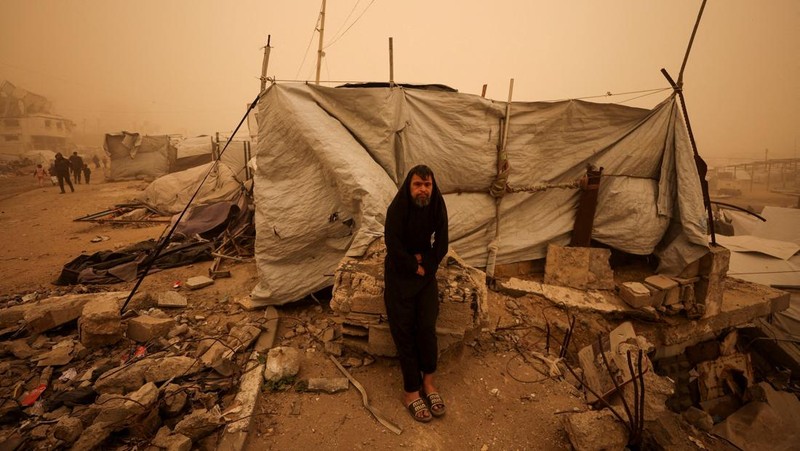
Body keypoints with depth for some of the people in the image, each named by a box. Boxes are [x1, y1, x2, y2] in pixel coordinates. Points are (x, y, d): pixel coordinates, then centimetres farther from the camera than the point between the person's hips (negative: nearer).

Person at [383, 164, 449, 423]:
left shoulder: (437, 208, -5)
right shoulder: (397, 209, -16)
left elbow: (441, 246, 0)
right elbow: (394, 247, -18)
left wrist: (424, 265, -9)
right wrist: (415, 266, -11)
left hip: (425, 272, 3)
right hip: (399, 274, -2)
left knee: (427, 326, -10)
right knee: (404, 330, -7)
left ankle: (428, 382, 8)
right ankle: (411, 391, 3)